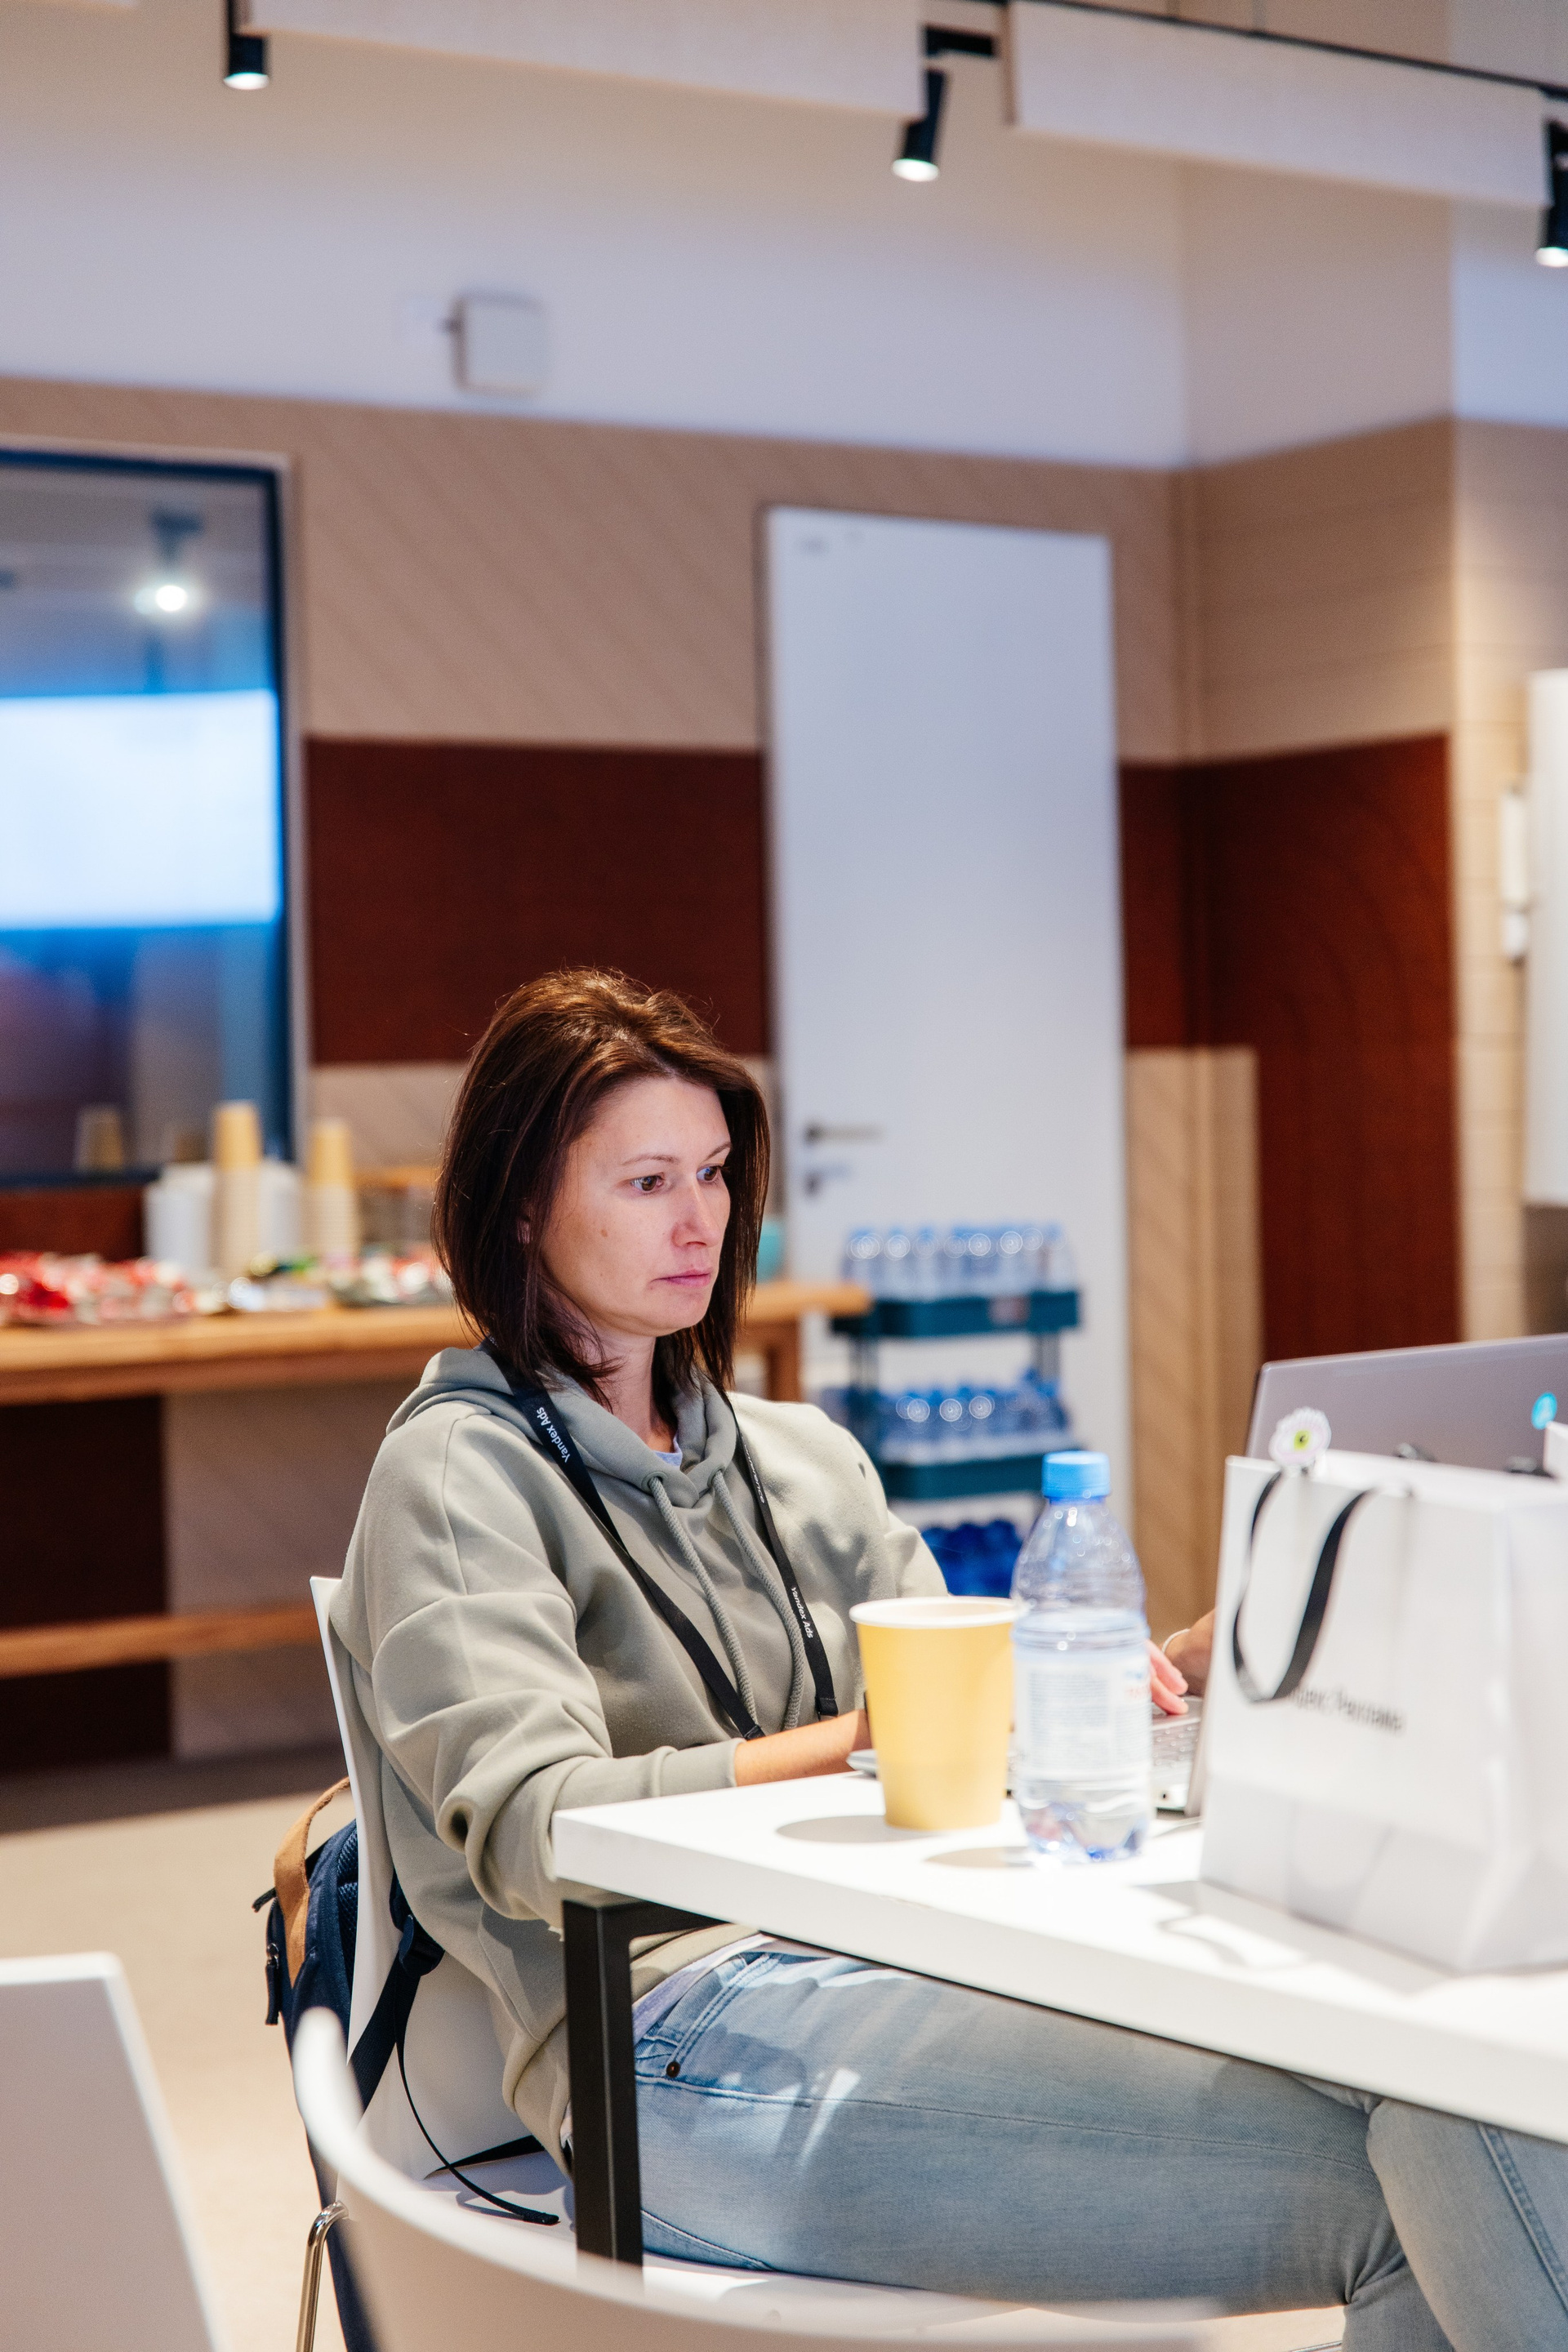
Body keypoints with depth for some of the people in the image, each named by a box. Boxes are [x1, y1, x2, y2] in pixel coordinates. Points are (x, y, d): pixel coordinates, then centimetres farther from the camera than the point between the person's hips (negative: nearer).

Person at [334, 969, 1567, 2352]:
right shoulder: (460, 1474, 4)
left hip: (890, 1970, 7)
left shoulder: (799, 1458, 25)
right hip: (678, 2045, -6)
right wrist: (854, 1740, -20)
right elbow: (530, 1833, -10)